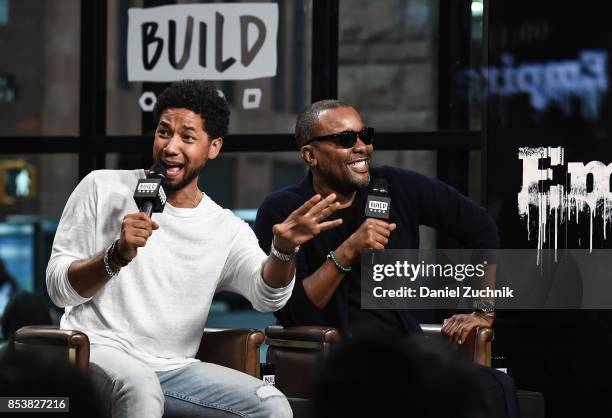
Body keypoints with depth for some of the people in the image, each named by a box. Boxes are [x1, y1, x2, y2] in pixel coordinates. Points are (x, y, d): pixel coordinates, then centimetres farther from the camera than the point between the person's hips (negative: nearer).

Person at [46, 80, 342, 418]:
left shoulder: (227, 230, 8)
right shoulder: (103, 188, 3)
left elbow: (267, 296, -11)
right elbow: (58, 288, -1)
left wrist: (284, 250, -33)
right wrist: (118, 254, -19)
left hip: (174, 368, 4)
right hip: (99, 352, -4)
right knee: (141, 388, -37)